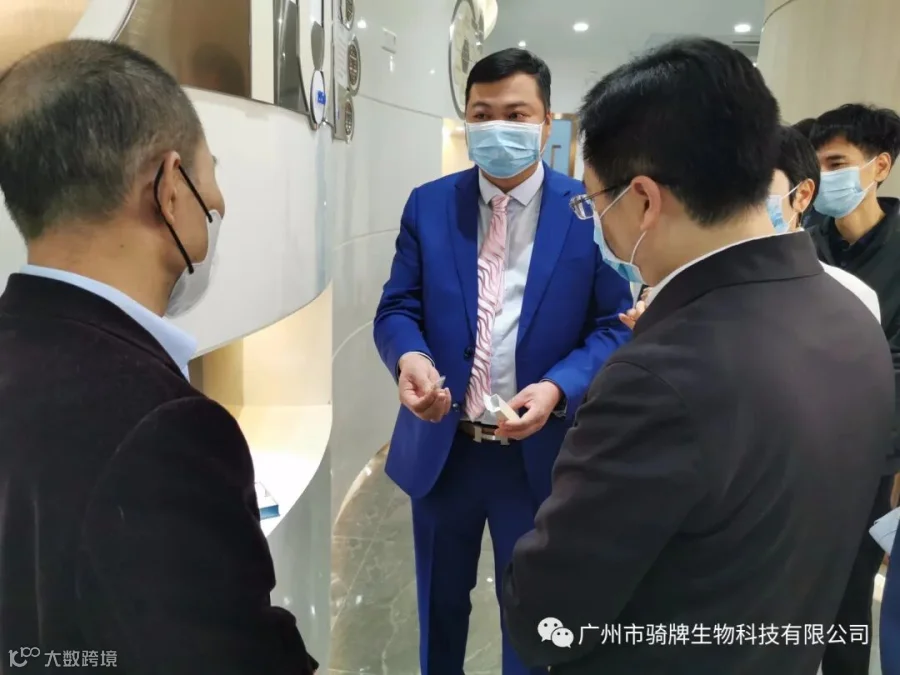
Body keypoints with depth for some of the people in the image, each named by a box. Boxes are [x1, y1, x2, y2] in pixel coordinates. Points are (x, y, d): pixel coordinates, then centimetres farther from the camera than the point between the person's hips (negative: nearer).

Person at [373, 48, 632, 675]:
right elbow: (397, 308, -2)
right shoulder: (428, 205, 0)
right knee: (440, 603, 25)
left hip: (540, 452, -2)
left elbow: (617, 326, -8)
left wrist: (558, 389, -25)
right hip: (441, 446, 2)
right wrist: (410, 356, -24)